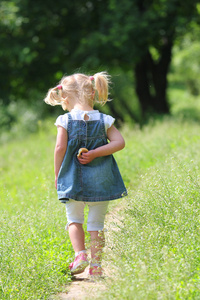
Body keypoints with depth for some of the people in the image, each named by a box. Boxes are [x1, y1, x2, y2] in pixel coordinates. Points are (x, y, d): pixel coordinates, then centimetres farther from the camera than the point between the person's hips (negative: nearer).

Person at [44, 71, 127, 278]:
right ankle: (96, 264, 8)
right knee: (96, 224, 10)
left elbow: (60, 148, -8)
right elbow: (119, 142, -9)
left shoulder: (65, 121, -6)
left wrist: (57, 175, 3)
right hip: (100, 181, 1)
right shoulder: (104, 120, -1)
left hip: (73, 181, -1)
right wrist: (95, 154, -9)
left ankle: (80, 254, -5)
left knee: (74, 220, 15)